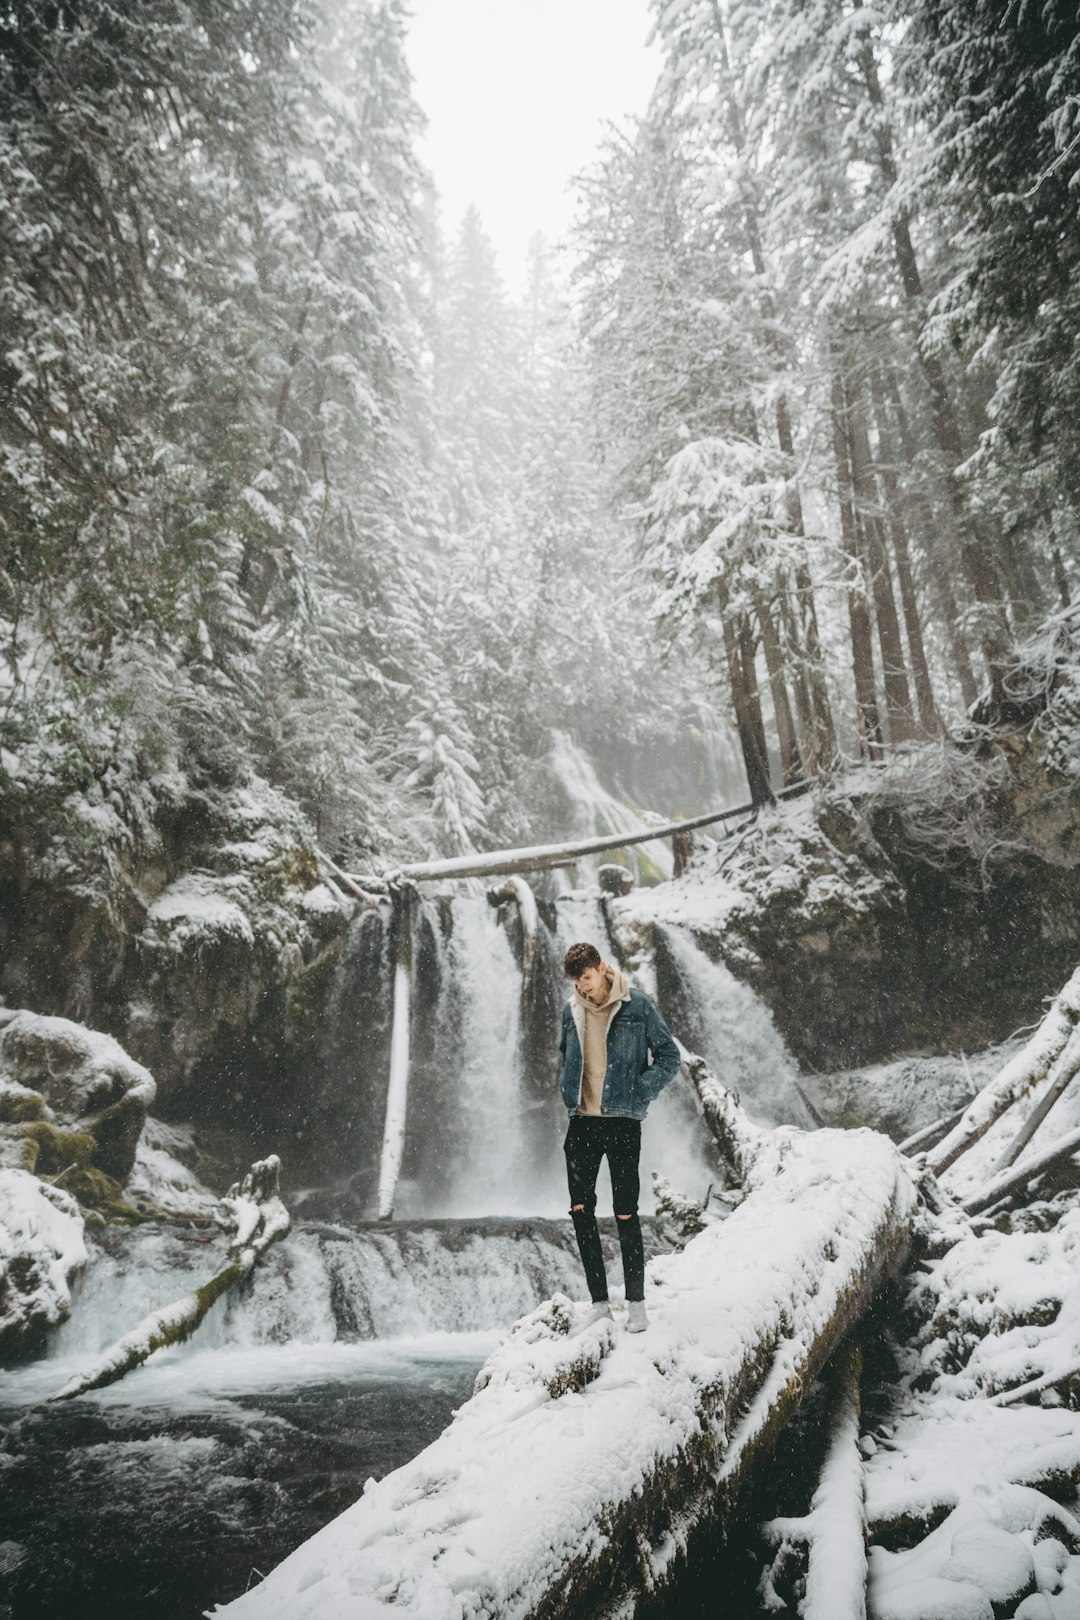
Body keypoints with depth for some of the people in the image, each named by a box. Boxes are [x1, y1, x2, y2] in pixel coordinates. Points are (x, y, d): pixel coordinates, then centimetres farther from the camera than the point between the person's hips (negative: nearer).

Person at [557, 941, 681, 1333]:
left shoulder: (638, 1006, -6)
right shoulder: (571, 1011, 7)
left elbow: (669, 1058, -2)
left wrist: (637, 1095, -11)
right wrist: (569, 1095, 8)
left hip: (622, 1122, -4)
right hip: (582, 1123, 4)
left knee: (625, 1214, 0)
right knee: (580, 1209, 4)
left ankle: (636, 1302, 16)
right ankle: (599, 1301, 16)